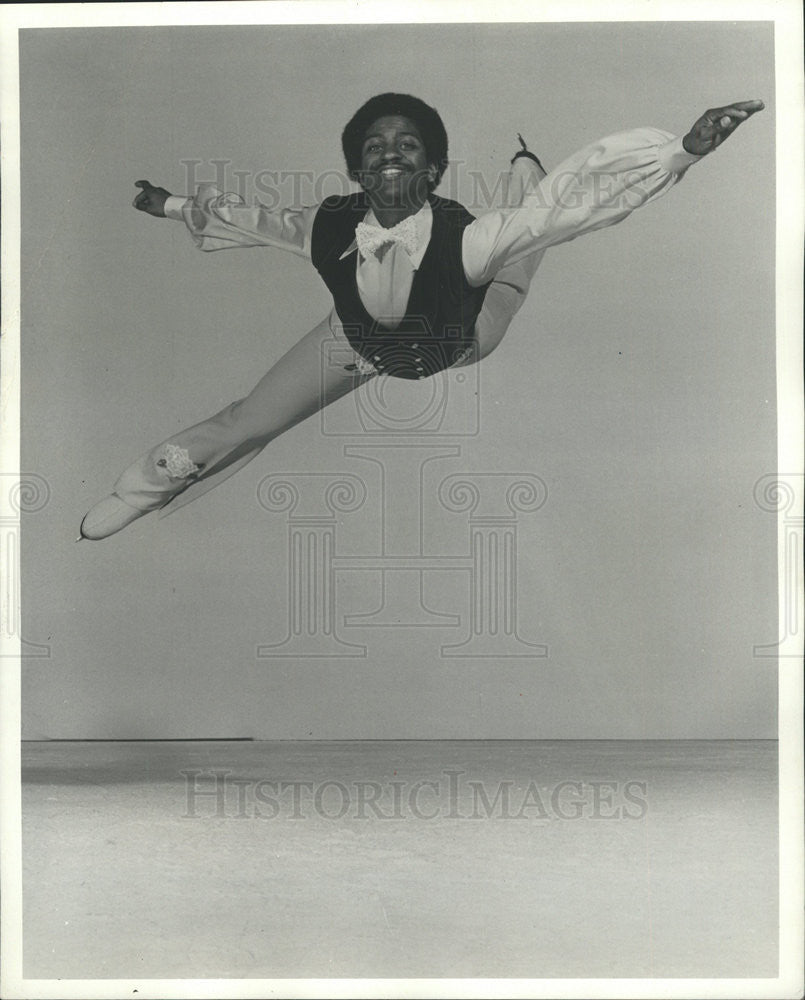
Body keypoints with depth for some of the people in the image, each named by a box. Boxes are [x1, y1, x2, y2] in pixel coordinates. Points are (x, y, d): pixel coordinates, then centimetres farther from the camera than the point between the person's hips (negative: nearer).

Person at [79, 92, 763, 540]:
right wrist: (173, 206, 3)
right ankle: (146, 486, 35)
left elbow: (581, 194, -46)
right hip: (360, 342, 2)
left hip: (461, 343, -1)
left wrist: (686, 148, -57)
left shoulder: (464, 239, -43)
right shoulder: (327, 229, -33)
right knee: (248, 422, 9)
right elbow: (255, 219, -11)